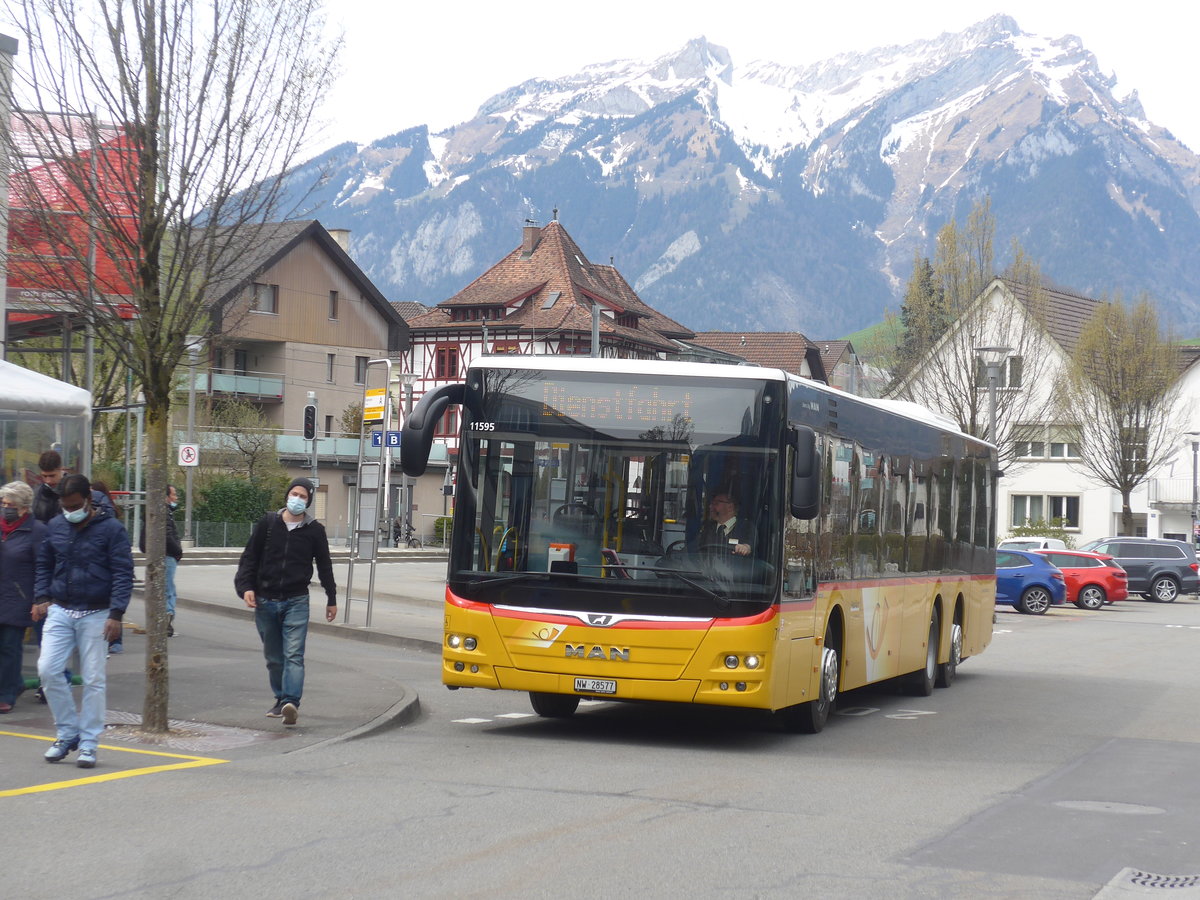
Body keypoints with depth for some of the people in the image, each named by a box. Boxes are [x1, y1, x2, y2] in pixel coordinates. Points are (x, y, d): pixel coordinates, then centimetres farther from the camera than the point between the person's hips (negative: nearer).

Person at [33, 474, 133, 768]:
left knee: (93, 680, 0)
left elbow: (123, 574, -8)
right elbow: (44, 564, 19)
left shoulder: (111, 529, -6)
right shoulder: (55, 526, 7)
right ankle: (68, 733, 9)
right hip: (60, 611, 4)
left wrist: (116, 614, -16)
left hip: (95, 614, -4)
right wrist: (42, 597, 4)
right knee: (47, 670, -8)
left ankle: (88, 744, 9)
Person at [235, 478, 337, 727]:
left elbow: (324, 566, 13)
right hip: (266, 601, 2)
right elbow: (250, 557, 8)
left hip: (296, 602, -2)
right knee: (273, 657, 10)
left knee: (294, 654, -15)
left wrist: (331, 599, 16)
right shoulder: (268, 523, 4)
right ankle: (281, 699, 22)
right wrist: (245, 587, -5)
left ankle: (291, 702, -26)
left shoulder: (314, 530, 3)